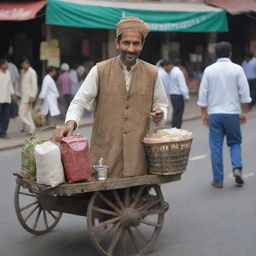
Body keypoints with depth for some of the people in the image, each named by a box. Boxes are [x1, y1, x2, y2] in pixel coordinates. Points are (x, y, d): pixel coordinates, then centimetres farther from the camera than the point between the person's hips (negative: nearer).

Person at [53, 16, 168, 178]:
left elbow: (162, 104, 18)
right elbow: (79, 102, 0)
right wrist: (71, 122, -19)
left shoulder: (152, 74, 7)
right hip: (105, 153, -1)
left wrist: (160, 113, -6)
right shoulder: (100, 71, 0)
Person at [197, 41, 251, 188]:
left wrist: (204, 113, 10)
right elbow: (244, 92, -3)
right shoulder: (237, 69, -2)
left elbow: (203, 93, 3)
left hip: (214, 113, 1)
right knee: (235, 143, 15)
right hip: (232, 112, -1)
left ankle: (218, 180, 6)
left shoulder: (209, 70, 2)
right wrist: (245, 112, 5)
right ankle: (237, 168, -7)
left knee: (216, 147, 5)